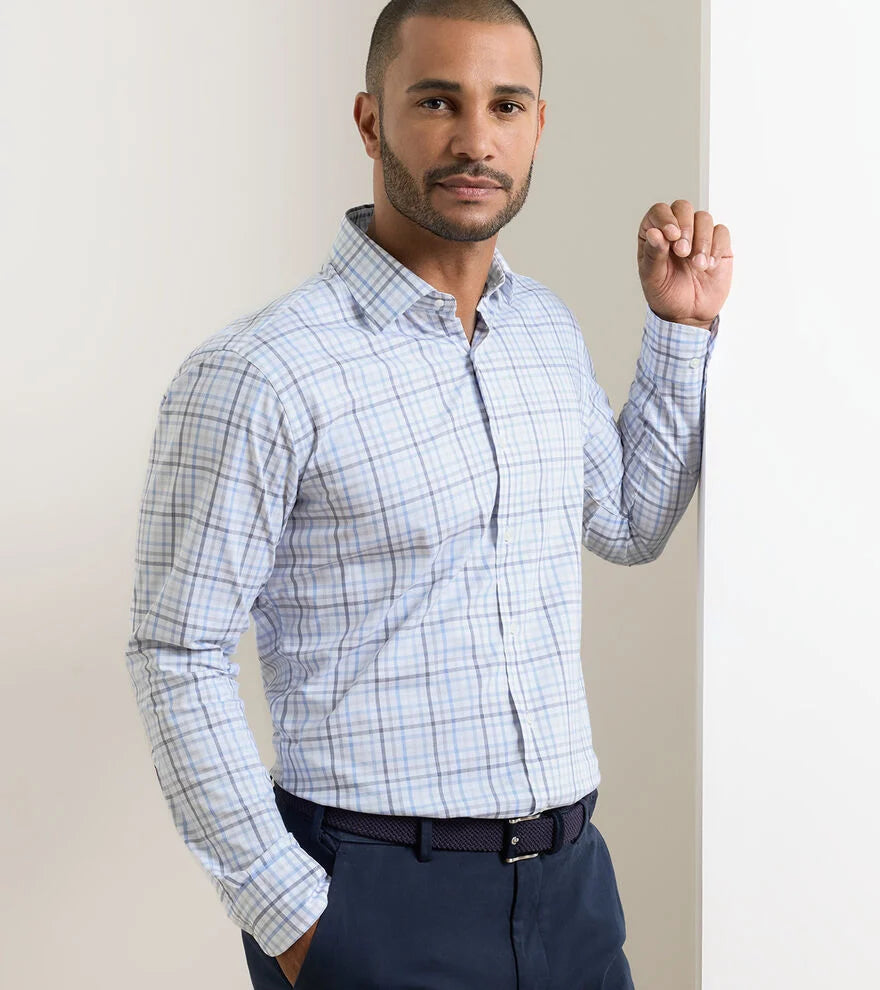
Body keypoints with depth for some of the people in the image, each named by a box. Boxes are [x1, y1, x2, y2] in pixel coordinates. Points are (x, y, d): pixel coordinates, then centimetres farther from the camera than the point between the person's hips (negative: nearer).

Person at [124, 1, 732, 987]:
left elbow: (629, 524, 21)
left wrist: (683, 325, 12)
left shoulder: (550, 327, 7)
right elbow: (176, 657, -13)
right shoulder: (255, 373, -15)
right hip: (378, 900, -6)